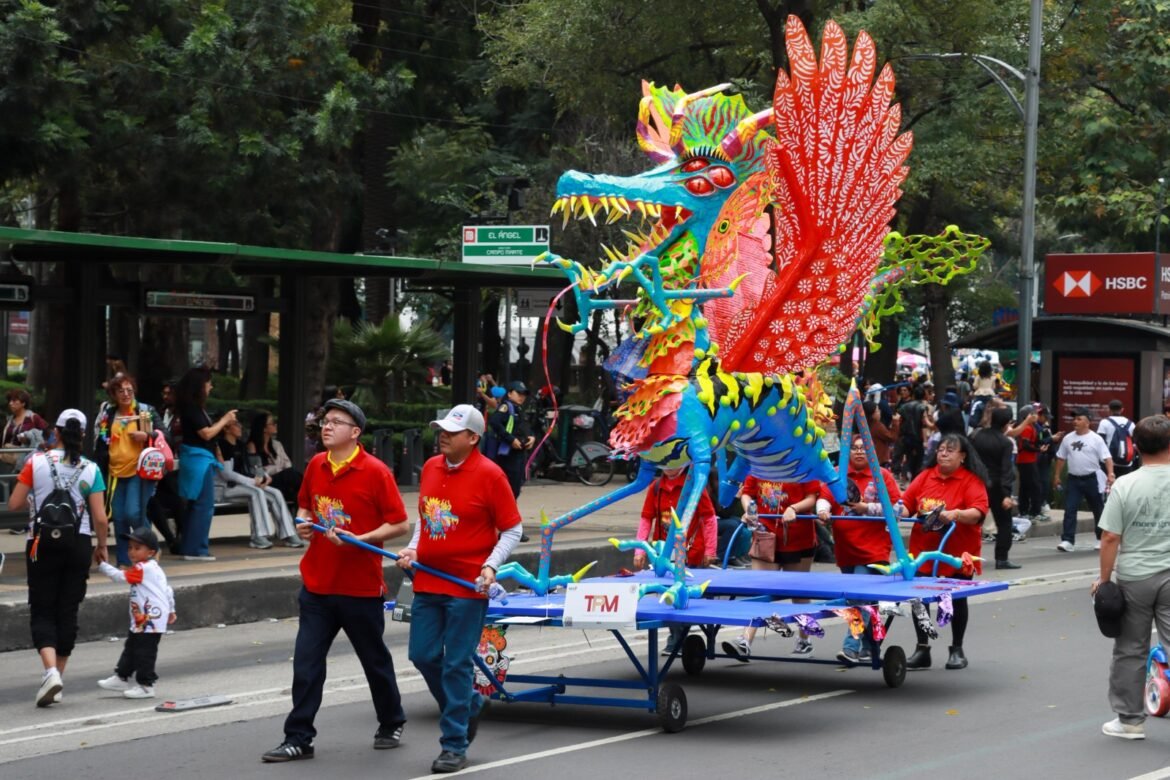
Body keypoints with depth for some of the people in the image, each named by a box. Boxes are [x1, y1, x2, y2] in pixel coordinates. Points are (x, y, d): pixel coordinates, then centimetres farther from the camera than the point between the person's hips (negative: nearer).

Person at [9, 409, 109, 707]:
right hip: (79, 544, 1)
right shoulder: (91, 470, -3)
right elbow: (100, 518, -5)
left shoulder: (37, 462, -7)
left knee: (42, 612, 3)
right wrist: (102, 547, 12)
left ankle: (51, 670, -20)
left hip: (43, 544, -1)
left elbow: (14, 504, -5)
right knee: (68, 612, 10)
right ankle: (56, 679, 15)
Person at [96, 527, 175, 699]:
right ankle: (121, 678, 26)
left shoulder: (143, 568, -17)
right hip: (140, 622, 11)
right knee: (130, 649, 17)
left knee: (144, 653, -4)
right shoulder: (155, 569, 14)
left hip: (150, 621, -11)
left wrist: (102, 564, -13)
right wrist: (171, 610, 29)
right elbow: (167, 590, 20)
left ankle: (145, 685, 1)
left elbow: (120, 576, -20)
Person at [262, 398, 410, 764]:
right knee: (306, 662, 0)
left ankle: (391, 725, 30)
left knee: (375, 660, 11)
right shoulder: (316, 465, 4)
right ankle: (299, 738, 5)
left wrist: (358, 539, -21)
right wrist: (304, 524, -1)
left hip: (361, 586, -4)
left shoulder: (375, 472, -13)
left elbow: (400, 524, -11)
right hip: (317, 583, 5)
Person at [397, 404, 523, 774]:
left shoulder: (489, 475, -11)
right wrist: (412, 549, 4)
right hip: (427, 582, 6)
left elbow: (512, 530, -6)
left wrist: (491, 566, -18)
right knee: (423, 656, 8)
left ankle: (454, 746, 7)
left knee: (456, 665, -2)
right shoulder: (430, 468, 6)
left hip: (468, 587, -6)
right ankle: (469, 704, 33)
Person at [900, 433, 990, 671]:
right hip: (923, 549, 4)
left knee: (957, 599, 9)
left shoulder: (972, 481, -9)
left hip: (957, 551, -4)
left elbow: (978, 512, -20)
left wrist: (956, 514, -36)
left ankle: (957, 650, 24)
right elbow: (907, 502, 5)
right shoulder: (926, 476, 5)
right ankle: (922, 649, 13)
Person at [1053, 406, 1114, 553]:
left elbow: (1107, 458, -11)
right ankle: (1068, 541, -10)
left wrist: (1110, 474, -24)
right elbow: (1061, 458, 14)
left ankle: (1101, 539, 23)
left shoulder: (1095, 439, -6)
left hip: (1092, 479, -3)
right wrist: (1056, 476, 12)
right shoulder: (1068, 439, 6)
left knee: (1098, 509, 9)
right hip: (1074, 479, 3)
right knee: (1069, 509, -7)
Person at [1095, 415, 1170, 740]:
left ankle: (1130, 719, 20)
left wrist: (1104, 577, 1)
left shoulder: (1125, 485, -8)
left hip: (1133, 578, 0)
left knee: (1130, 650, 12)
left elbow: (1110, 537, -8)